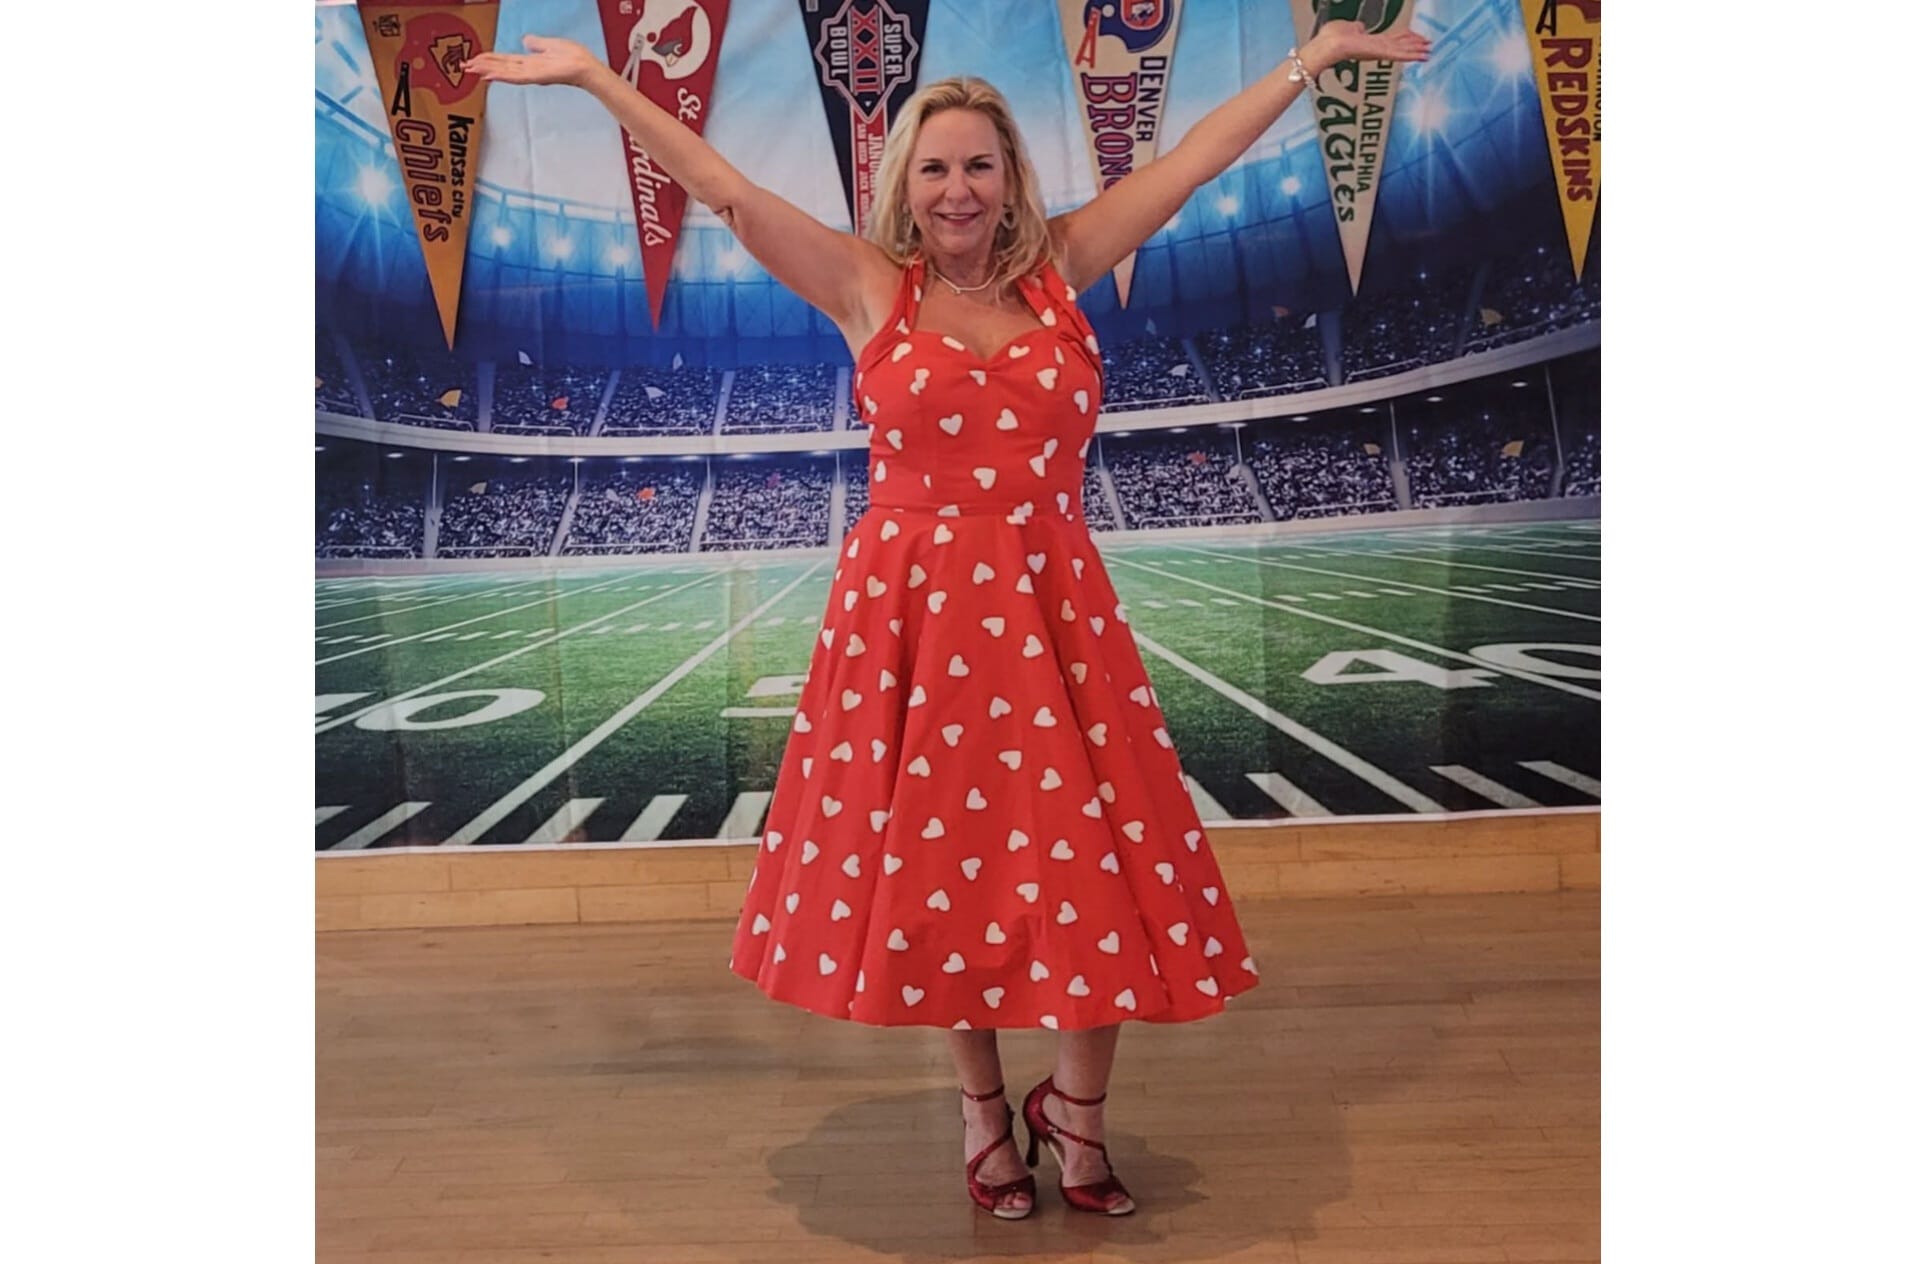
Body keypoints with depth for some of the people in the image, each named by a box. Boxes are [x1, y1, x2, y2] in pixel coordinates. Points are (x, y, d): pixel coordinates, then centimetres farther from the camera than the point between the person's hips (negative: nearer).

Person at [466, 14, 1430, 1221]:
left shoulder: (1062, 266, 6)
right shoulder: (869, 288, 2)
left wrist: (1317, 54, 13)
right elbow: (724, 188, 1)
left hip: (1056, 613, 1)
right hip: (911, 617, -1)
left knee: (1099, 872, 2)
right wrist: (593, 75, 2)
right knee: (944, 866, 10)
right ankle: (985, 1107, 34)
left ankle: (1078, 1105, 29)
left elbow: (1192, 160, 9)